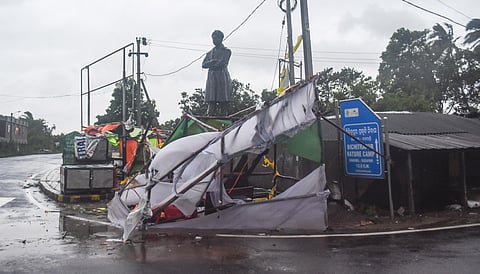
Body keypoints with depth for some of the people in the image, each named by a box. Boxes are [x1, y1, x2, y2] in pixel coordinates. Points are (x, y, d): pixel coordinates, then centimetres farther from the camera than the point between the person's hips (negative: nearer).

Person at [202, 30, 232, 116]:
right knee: (211, 102, -5)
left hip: (223, 77, -4)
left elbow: (222, 63, -7)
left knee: (223, 102, -8)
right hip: (211, 78, 4)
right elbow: (203, 65, 9)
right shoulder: (210, 52, 22)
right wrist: (213, 61, -6)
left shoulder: (226, 51, 8)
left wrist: (210, 64, 3)